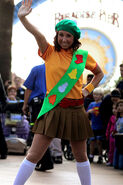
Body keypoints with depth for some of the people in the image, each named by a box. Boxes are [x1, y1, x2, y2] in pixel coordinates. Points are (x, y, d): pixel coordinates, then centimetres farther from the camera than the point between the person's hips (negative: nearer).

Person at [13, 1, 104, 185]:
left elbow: (99, 73, 23)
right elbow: (38, 35, -19)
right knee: (33, 155, -6)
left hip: (75, 111, 2)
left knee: (81, 156, 14)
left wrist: (88, 89, 8)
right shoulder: (50, 52, 0)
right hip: (53, 109, -2)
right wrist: (22, 18, -37)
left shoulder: (83, 56, 6)